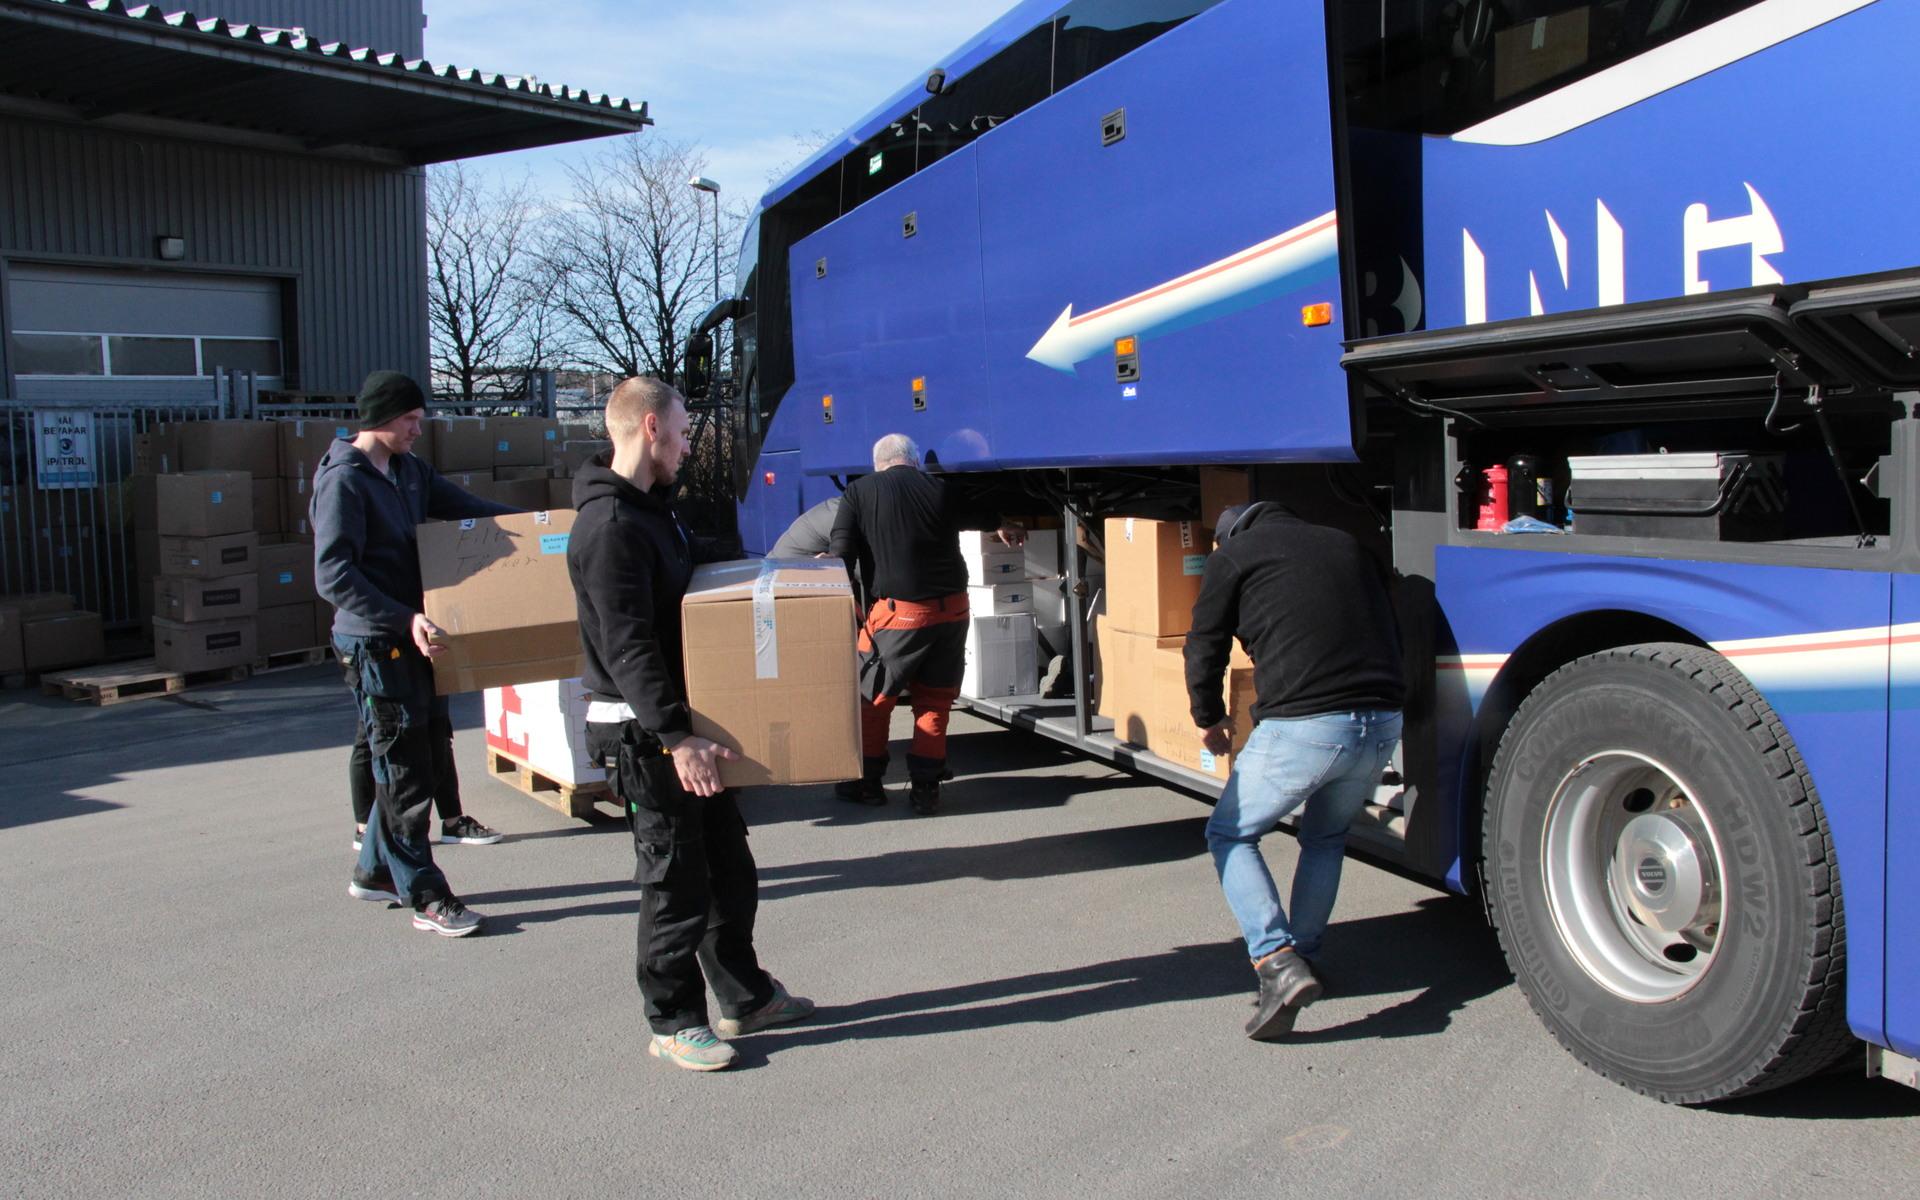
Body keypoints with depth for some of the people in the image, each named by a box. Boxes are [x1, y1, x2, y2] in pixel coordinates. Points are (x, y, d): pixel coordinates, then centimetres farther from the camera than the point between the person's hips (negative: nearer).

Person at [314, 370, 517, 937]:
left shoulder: (410, 470, 12)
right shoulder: (342, 480, -14)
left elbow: (465, 506, 18)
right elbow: (333, 575, -21)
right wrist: (403, 619, -28)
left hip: (414, 637, 9)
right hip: (373, 642, -9)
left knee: (426, 750, 14)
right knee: (404, 769, -4)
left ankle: (375, 870, 28)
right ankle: (424, 896, 4)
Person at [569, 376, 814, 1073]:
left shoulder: (649, 509, 13)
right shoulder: (610, 526, -20)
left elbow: (693, 558, 32)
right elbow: (628, 649, -26)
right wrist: (676, 739, -30)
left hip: (684, 723, 10)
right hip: (643, 734, -10)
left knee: (730, 869, 18)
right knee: (677, 883, 1)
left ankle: (745, 996, 32)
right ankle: (673, 1024, 16)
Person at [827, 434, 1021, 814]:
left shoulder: (858, 492, -1)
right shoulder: (941, 489, 8)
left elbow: (840, 554, -7)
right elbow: (984, 516, 28)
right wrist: (1006, 530, 49)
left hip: (899, 613, -3)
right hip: (952, 609, 3)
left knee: (871, 697, 13)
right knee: (934, 699, 14)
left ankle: (866, 781, 21)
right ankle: (925, 788, 14)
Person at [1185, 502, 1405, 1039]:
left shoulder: (1233, 555, 10)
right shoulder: (1346, 545, 24)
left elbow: (1205, 649, 11)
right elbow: (1391, 636, 26)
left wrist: (1209, 719, 28)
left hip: (1302, 727, -5)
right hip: (1382, 724, 5)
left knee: (1230, 834, 14)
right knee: (1326, 837, 30)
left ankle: (1277, 964, -3)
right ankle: (1303, 957, 27)